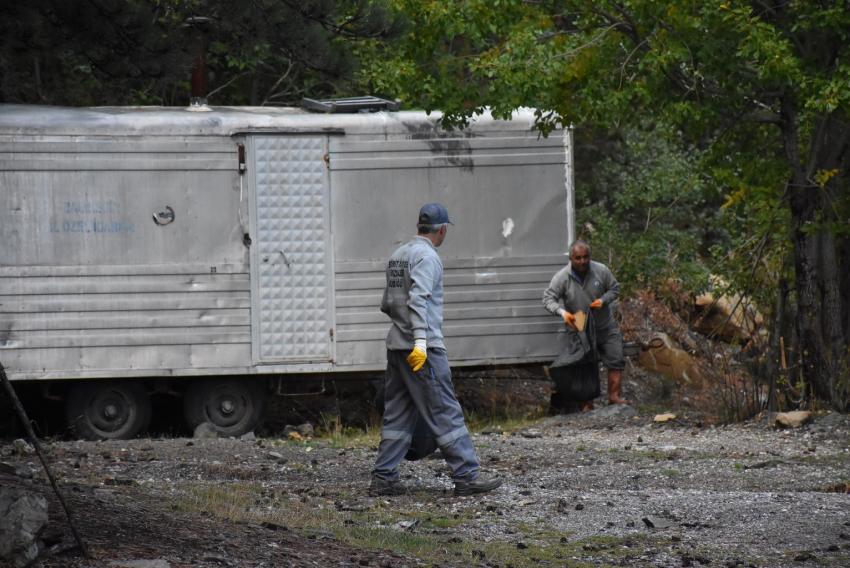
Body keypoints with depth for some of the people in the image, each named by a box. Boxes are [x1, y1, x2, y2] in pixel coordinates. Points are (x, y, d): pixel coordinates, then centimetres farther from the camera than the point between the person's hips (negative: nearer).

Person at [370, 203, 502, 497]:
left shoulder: (398, 255, 16)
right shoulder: (426, 256, -11)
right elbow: (418, 299, -23)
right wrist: (421, 340, -30)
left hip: (396, 347, 9)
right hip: (423, 350, -9)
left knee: (397, 414, 10)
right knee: (445, 412, -7)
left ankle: (383, 478, 7)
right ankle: (467, 475, -7)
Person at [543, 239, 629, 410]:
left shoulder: (601, 271, -10)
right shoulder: (562, 277, -15)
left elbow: (614, 289, 4)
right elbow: (548, 298, -15)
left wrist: (603, 300, -17)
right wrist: (562, 312, -33)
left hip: (605, 326, 2)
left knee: (615, 361, -2)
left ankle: (614, 396, 6)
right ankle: (587, 403, 7)